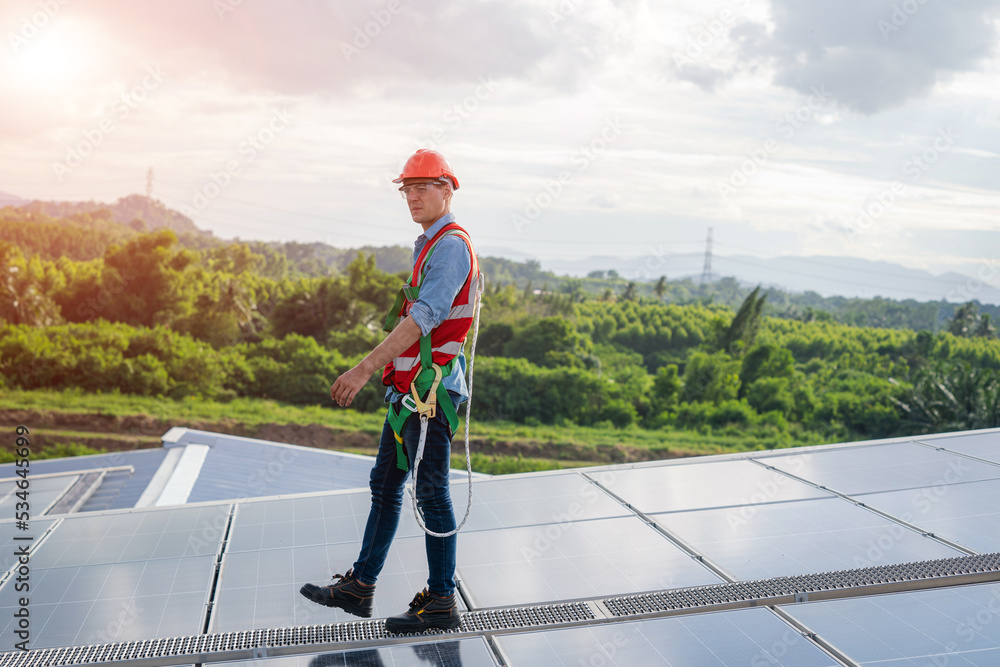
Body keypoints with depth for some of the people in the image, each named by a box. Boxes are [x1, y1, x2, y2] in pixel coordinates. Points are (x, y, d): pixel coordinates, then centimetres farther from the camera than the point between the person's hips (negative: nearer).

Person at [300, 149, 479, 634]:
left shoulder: (451, 246, -13)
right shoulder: (429, 246, 19)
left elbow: (423, 318, -24)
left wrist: (365, 368, -29)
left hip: (430, 389, -10)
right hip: (409, 390, 10)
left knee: (431, 493, -3)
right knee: (385, 485, 14)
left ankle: (441, 602, 7)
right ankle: (359, 586, 24)